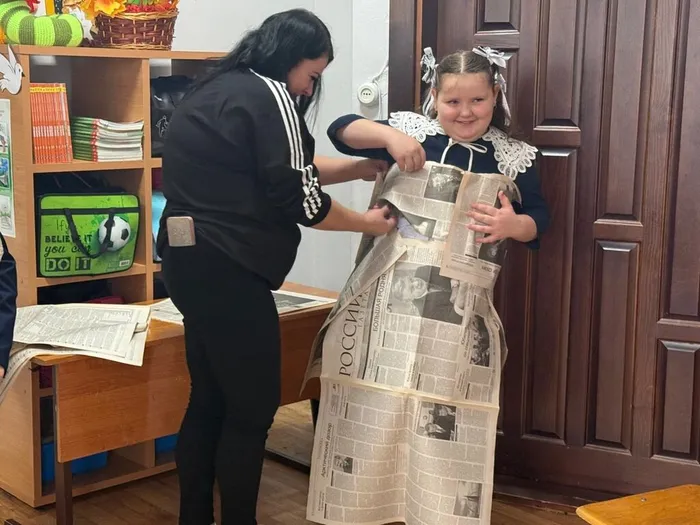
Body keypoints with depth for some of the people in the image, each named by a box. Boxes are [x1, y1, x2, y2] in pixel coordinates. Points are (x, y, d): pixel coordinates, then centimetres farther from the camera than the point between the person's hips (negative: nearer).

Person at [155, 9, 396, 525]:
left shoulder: (219, 87, 17)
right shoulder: (268, 95, -12)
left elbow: (281, 169, 22)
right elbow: (299, 200, -12)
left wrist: (359, 168, 17)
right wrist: (369, 223, 2)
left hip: (192, 261, 10)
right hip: (226, 270, -10)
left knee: (210, 400, 17)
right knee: (253, 408, 1)